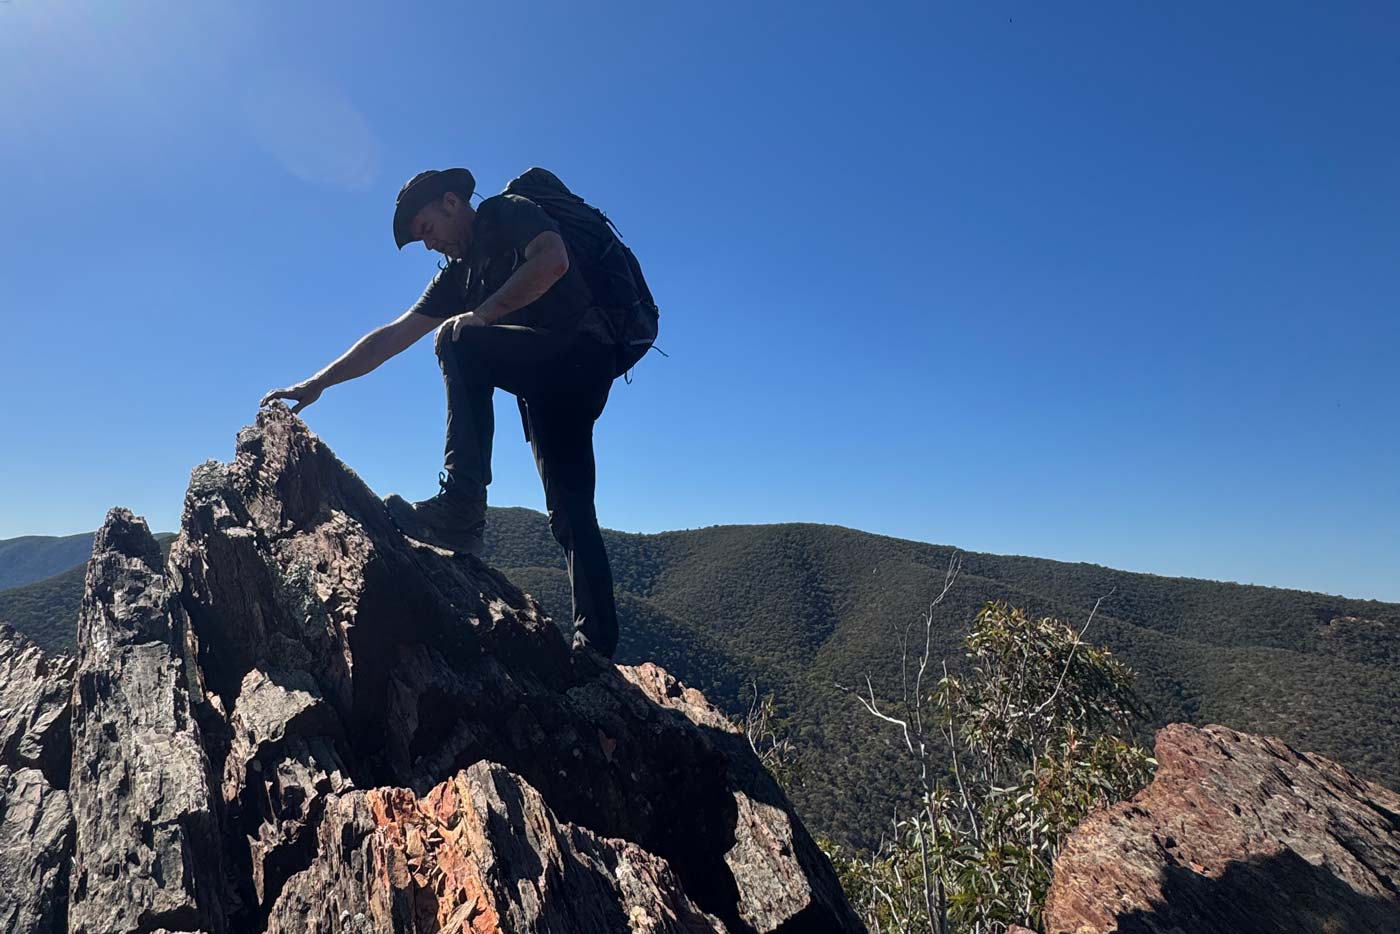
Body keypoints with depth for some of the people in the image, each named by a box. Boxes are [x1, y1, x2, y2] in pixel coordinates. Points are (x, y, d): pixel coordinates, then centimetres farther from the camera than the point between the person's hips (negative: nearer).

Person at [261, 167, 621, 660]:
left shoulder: (510, 212, 4)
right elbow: (391, 337, 18)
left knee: (460, 341, -26)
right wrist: (317, 383, 14)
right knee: (569, 512, 0)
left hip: (582, 350, -8)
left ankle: (460, 508, -30)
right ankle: (595, 646, 0)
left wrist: (481, 314, -14)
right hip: (548, 385, 8)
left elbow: (554, 261, -18)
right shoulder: (456, 275, 23)